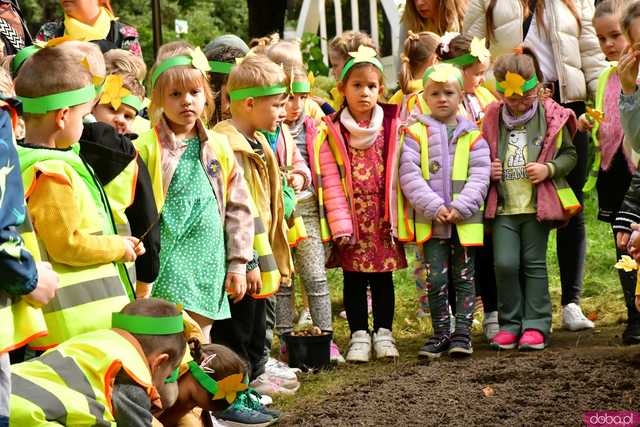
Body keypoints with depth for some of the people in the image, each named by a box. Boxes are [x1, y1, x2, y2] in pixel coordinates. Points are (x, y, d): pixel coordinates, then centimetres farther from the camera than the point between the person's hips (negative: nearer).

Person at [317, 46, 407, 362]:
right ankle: (359, 335, 14)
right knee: (354, 277, 5)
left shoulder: (392, 125, 3)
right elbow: (330, 182, -6)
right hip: (351, 218, -1)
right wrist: (340, 224, -11)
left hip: (384, 216, 1)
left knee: (383, 276, 9)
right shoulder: (331, 131, -3)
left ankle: (384, 332, 20)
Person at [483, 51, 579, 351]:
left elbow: (569, 154, 5)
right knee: (504, 264, -5)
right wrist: (487, 170, -3)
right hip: (503, 206, 2)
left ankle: (536, 325, 9)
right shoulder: (492, 119, 4)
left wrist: (549, 169, -12)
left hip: (538, 205, -2)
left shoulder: (551, 117, -2)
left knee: (534, 264, 3)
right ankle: (510, 323, 9)